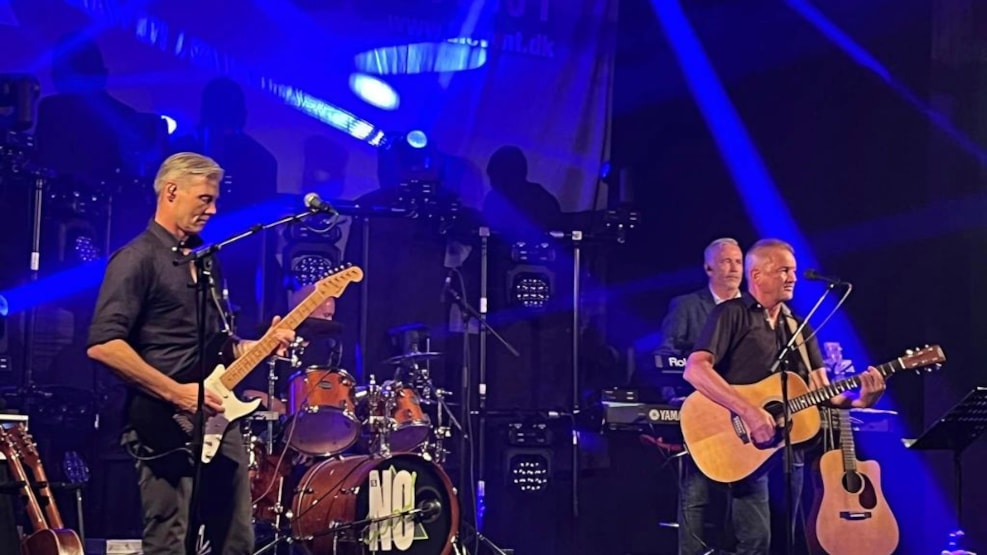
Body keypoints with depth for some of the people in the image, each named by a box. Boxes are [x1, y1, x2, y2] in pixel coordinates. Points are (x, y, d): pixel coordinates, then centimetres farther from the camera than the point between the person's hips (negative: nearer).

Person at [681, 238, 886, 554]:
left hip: (788, 449, 7)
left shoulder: (799, 328, 17)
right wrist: (749, 411, -27)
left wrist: (859, 401, -12)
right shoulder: (732, 314, -6)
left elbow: (821, 391, 9)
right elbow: (695, 370, -19)